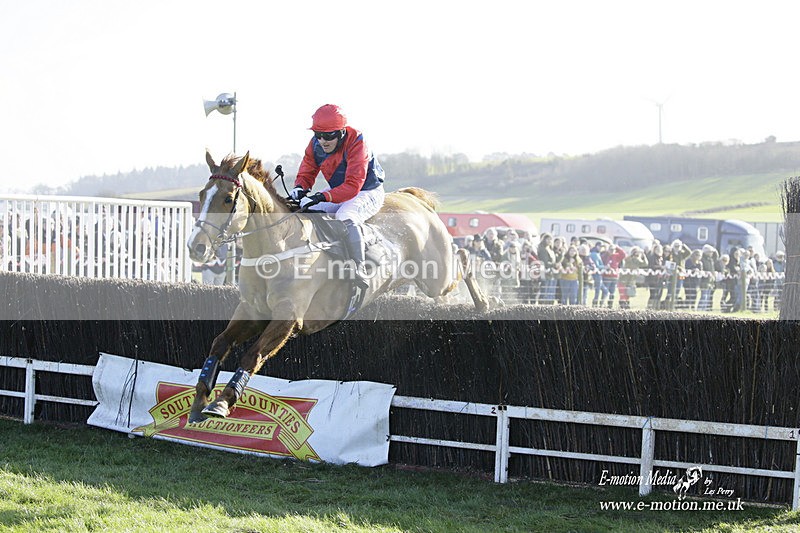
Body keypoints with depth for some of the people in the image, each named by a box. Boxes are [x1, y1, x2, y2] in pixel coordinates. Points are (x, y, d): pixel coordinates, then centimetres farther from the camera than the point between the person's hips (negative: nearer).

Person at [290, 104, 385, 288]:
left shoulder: (356, 144, -27)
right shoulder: (315, 145, -7)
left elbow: (353, 186, -34)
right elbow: (306, 173, 2)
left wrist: (321, 197, -45)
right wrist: (300, 188, -24)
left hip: (367, 193, -8)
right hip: (338, 193, 8)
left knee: (345, 216, -37)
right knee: (305, 212, -7)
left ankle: (359, 269, -40)